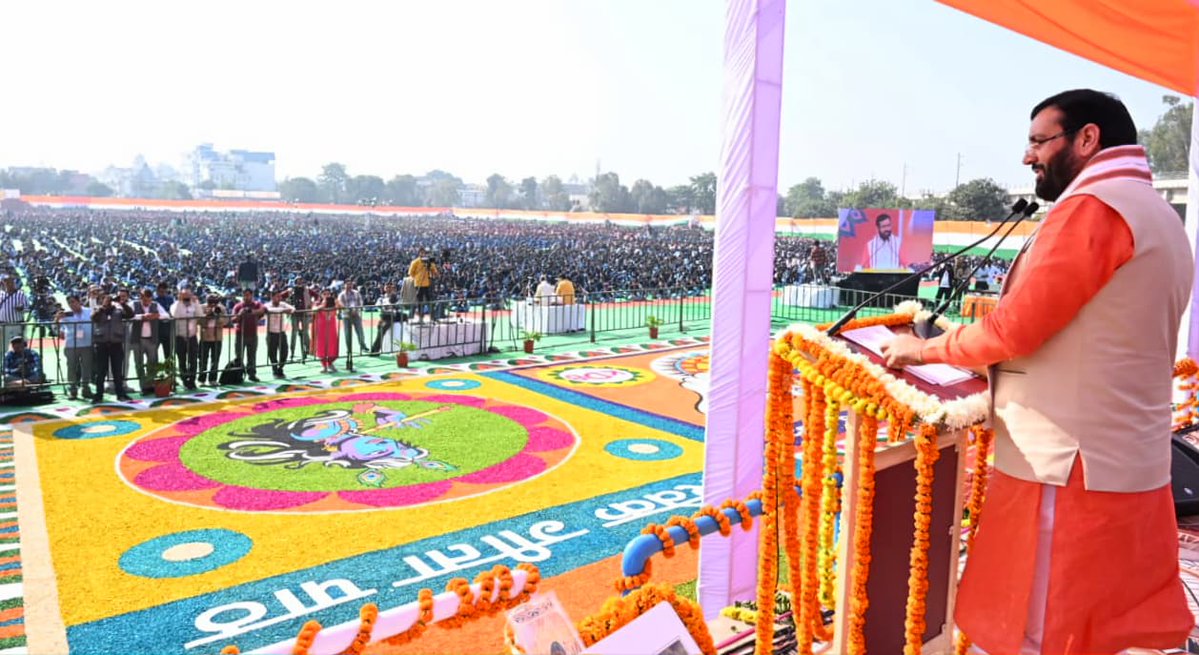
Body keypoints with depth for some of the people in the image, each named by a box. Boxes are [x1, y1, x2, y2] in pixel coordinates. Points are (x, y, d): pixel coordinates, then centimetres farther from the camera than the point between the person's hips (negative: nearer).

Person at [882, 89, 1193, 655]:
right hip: (1130, 462, 9)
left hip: (1066, 466, -9)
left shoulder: (1092, 207, -15)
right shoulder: (1162, 219, 17)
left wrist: (926, 349, -3)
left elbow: (1014, 328, -18)